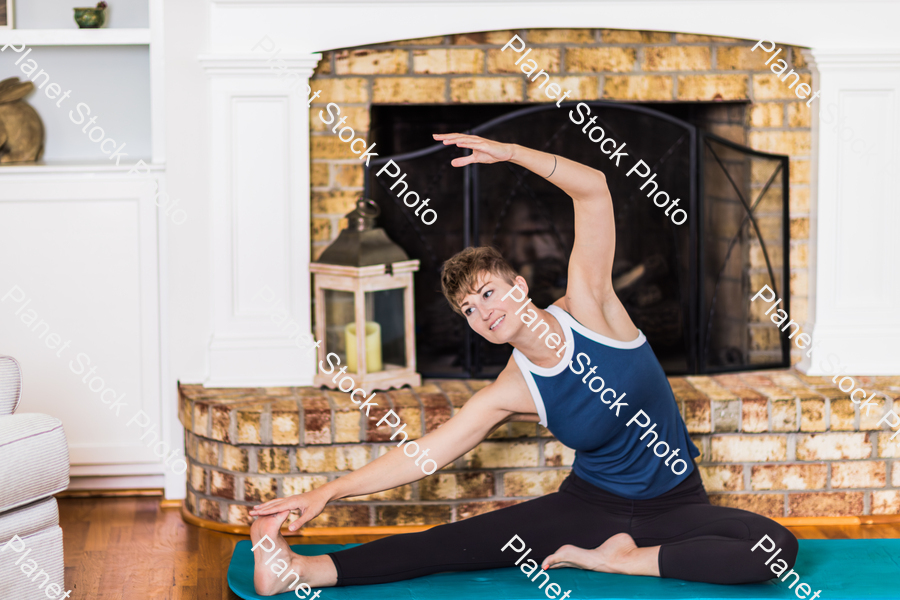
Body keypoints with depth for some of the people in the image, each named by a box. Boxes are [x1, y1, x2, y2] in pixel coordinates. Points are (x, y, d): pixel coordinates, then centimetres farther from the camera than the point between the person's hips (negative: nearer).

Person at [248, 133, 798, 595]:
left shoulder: (587, 308, -13)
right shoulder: (513, 393, -8)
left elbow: (593, 190, -20)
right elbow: (424, 453, -7)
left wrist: (508, 153, -30)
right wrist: (326, 493, -13)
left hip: (675, 506, 0)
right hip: (589, 504, 1)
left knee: (777, 549, -28)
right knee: (451, 544, -16)